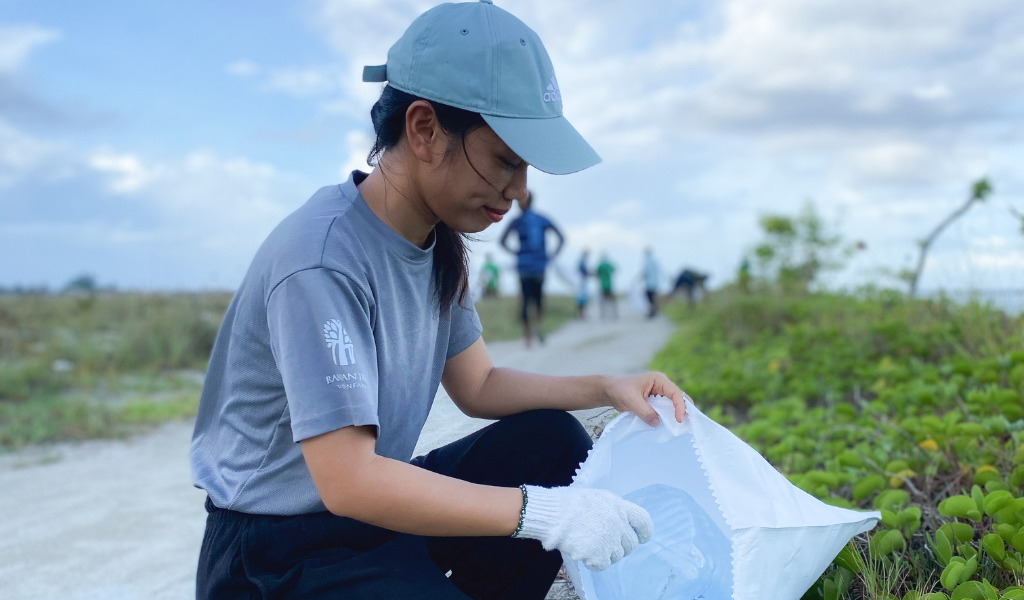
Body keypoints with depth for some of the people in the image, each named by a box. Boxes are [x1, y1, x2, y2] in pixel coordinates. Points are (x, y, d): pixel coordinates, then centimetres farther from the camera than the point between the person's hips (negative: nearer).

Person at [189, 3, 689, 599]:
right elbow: (347, 481, -30)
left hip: (378, 505, 8)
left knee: (553, 441, -4)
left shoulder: (440, 241, 0)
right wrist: (543, 512, -32)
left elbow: (478, 384, 9)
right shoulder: (321, 262, -27)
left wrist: (607, 388, -5)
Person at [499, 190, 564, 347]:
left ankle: (528, 337, -3)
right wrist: (552, 255, 6)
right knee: (538, 297, 15)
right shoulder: (543, 220, 5)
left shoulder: (516, 222, -2)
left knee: (526, 300, 1)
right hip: (540, 266, 2)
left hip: (524, 267, -2)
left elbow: (503, 241, -7)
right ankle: (539, 325, -10)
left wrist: (514, 251, 5)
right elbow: (562, 238, 4)